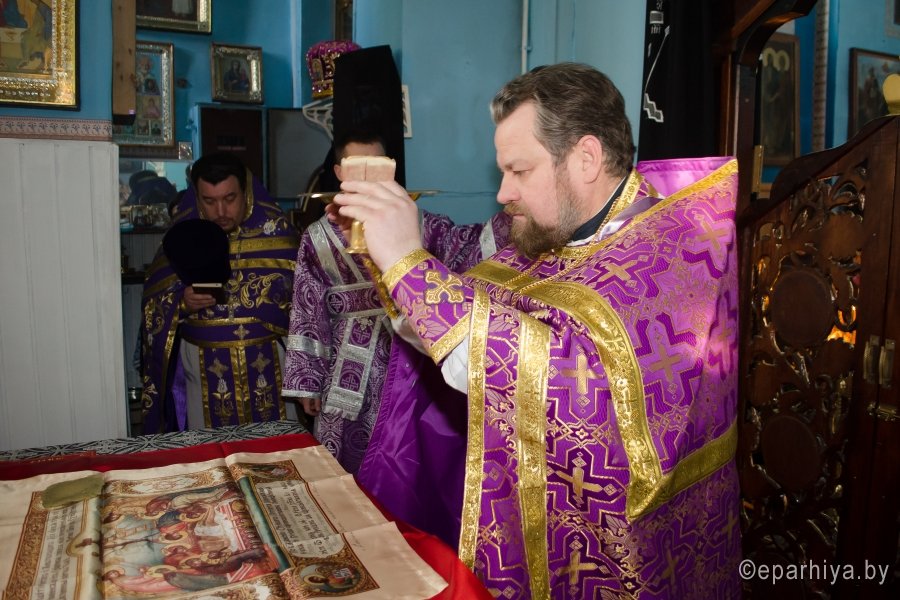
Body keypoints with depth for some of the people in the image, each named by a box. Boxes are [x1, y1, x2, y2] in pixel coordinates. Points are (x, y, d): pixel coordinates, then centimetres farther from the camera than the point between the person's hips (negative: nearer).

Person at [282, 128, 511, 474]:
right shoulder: (319, 238, 2)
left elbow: (467, 246, -10)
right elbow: (308, 315, 3)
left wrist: (512, 219, -28)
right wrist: (307, 382, 2)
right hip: (351, 375, 0)